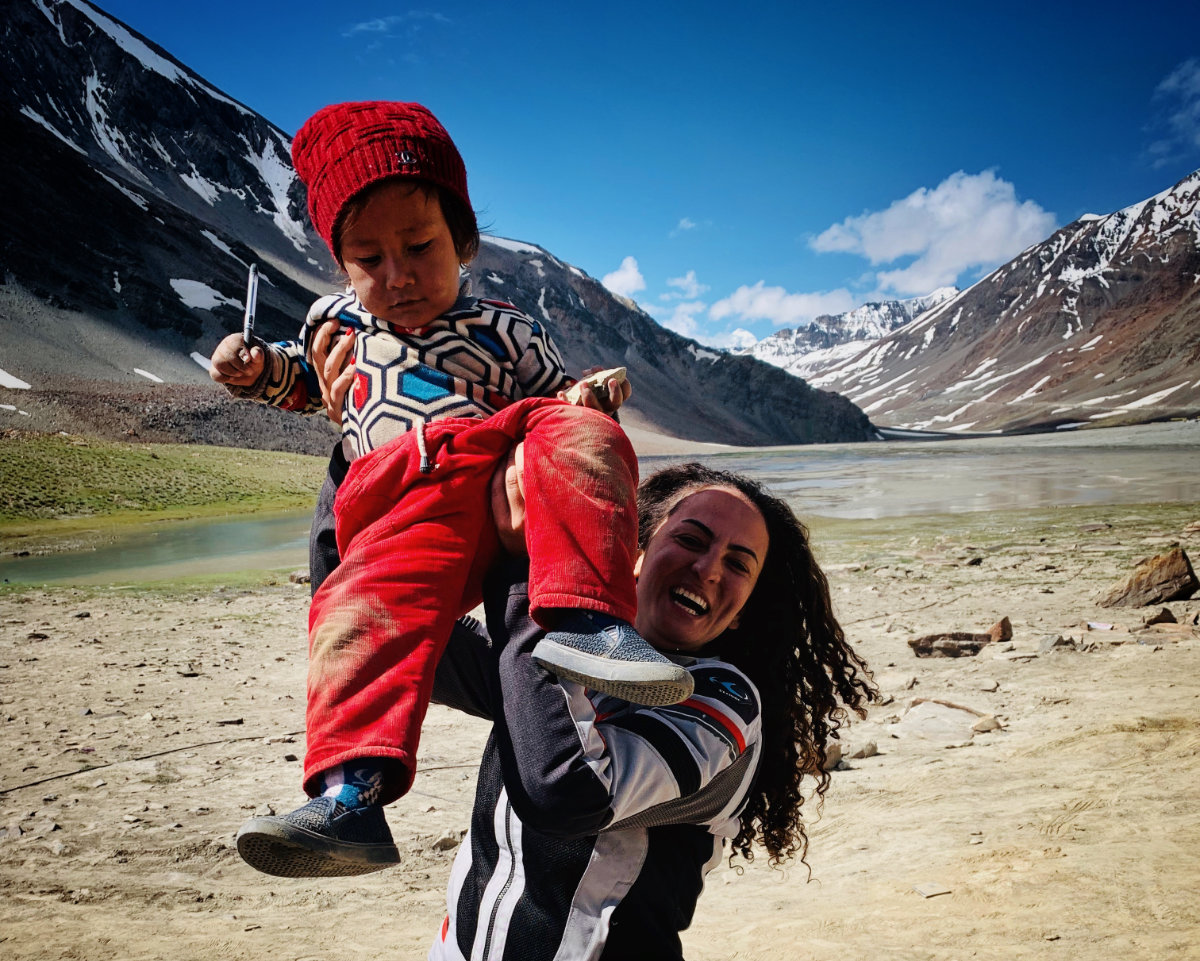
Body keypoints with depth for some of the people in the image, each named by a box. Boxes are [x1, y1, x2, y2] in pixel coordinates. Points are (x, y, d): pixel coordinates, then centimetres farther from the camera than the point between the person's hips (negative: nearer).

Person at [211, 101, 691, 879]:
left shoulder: (501, 331, 18)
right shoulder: (338, 319, 27)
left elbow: (557, 391, 22)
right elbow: (304, 380, 44)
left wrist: (589, 398, -1)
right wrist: (258, 368, 23)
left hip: (508, 496, 0)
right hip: (400, 522, 0)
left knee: (580, 432, -29)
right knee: (361, 608, -31)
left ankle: (585, 617, -43)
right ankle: (351, 797, -42)